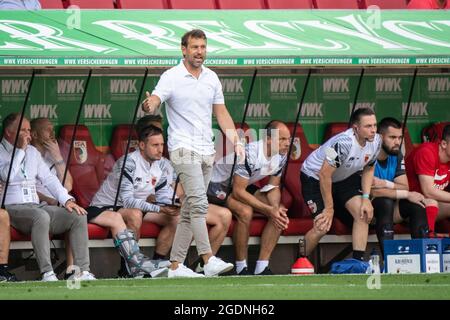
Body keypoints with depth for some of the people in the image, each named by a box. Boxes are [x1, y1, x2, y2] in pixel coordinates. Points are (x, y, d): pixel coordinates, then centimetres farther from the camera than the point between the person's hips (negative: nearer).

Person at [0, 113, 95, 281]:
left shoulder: (32, 152, 22)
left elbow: (48, 178, 19)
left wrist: (66, 199, 5)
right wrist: (21, 150, -10)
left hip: (36, 206, 7)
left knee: (78, 216, -12)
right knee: (41, 216, -39)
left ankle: (82, 271, -18)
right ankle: (47, 273, -41)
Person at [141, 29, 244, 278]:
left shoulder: (212, 78, 12)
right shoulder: (171, 77, -6)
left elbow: (221, 113, 18)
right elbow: (155, 101, -19)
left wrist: (235, 140, 7)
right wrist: (148, 106, -44)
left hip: (207, 152, 6)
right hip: (183, 148, -6)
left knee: (189, 210, 6)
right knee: (198, 203, -20)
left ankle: (176, 265, 10)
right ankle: (209, 260, -28)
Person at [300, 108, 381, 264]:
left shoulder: (375, 141, -14)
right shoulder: (343, 143, -37)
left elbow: (368, 169, 4)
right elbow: (324, 175, -32)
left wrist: (366, 198, -8)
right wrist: (329, 208, -24)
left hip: (344, 178, 7)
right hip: (314, 177, -7)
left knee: (363, 214, -12)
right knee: (323, 227, -15)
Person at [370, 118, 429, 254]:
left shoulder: (396, 155, 4)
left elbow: (405, 187, -4)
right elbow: (372, 192, -29)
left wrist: (386, 184, -25)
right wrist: (407, 194, -25)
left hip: (388, 207, 7)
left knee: (417, 204, -15)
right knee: (385, 202, -35)